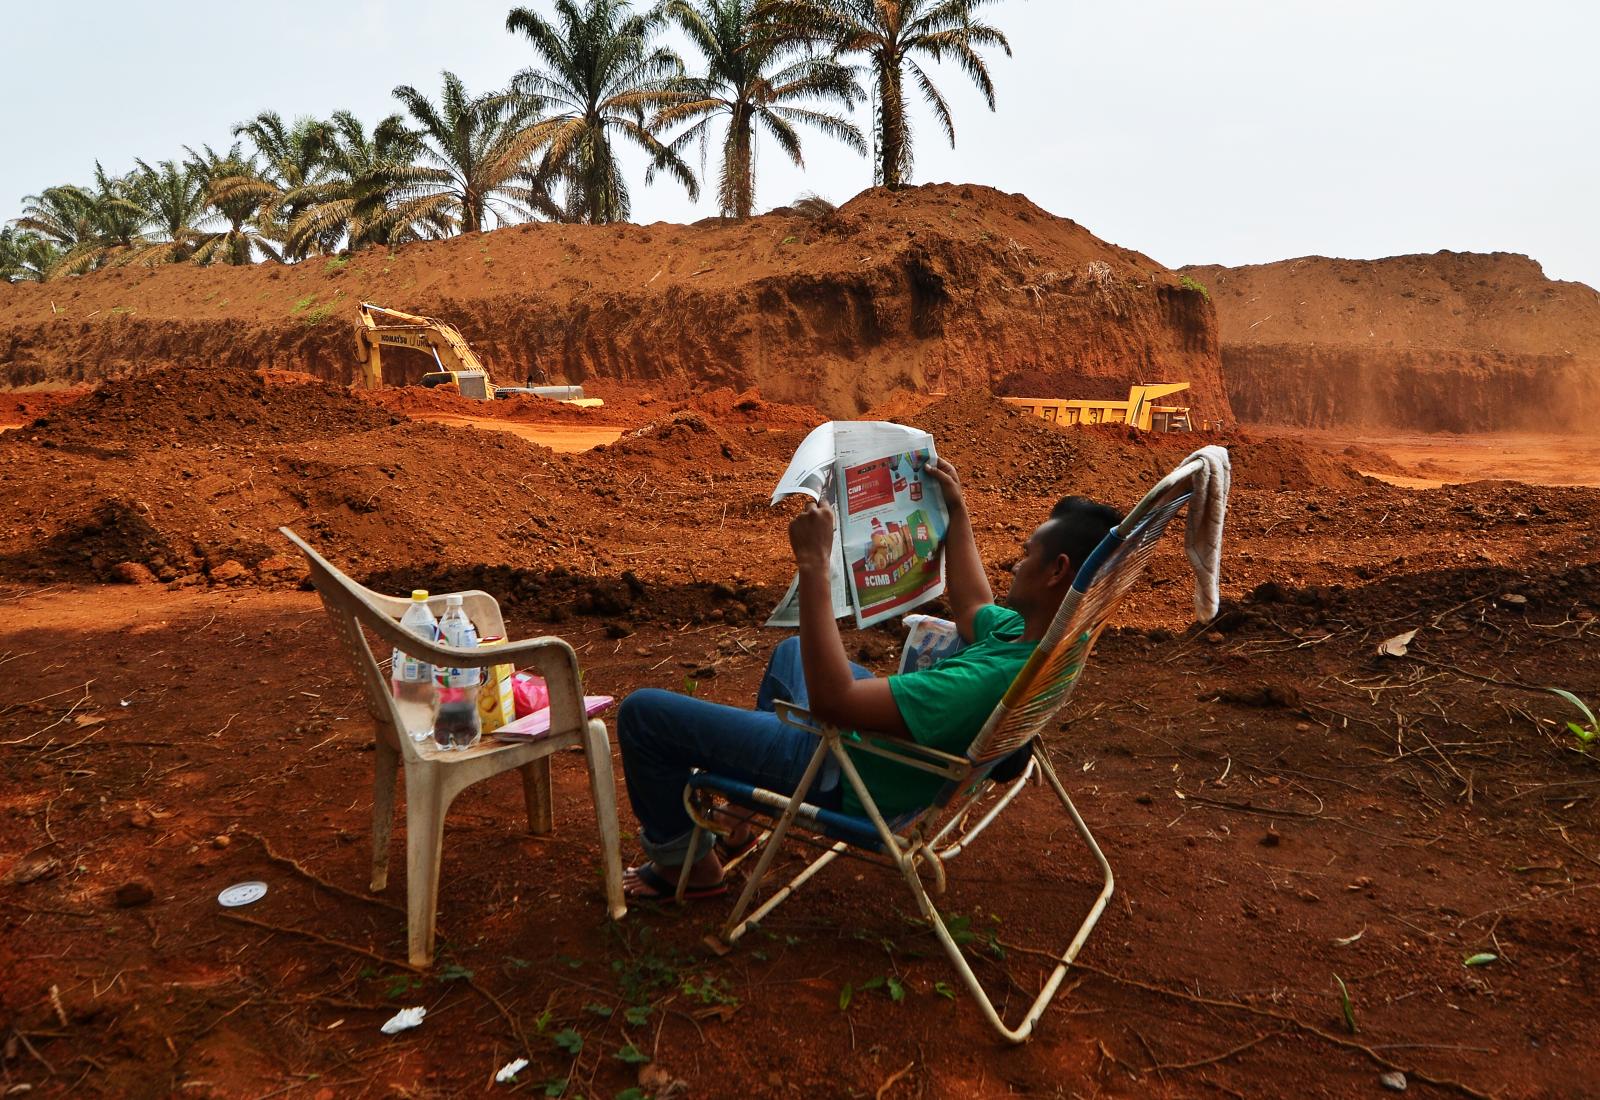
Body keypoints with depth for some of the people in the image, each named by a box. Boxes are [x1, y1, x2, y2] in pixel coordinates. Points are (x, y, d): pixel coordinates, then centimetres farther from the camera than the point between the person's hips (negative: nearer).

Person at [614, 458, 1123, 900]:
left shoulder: (995, 678, -40)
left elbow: (832, 699, -39)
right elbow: (974, 609, 13)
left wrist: (814, 565, -37)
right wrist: (957, 510, 16)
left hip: (848, 780, -9)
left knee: (642, 711, -5)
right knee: (791, 650, 36)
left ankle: (690, 866, 20)